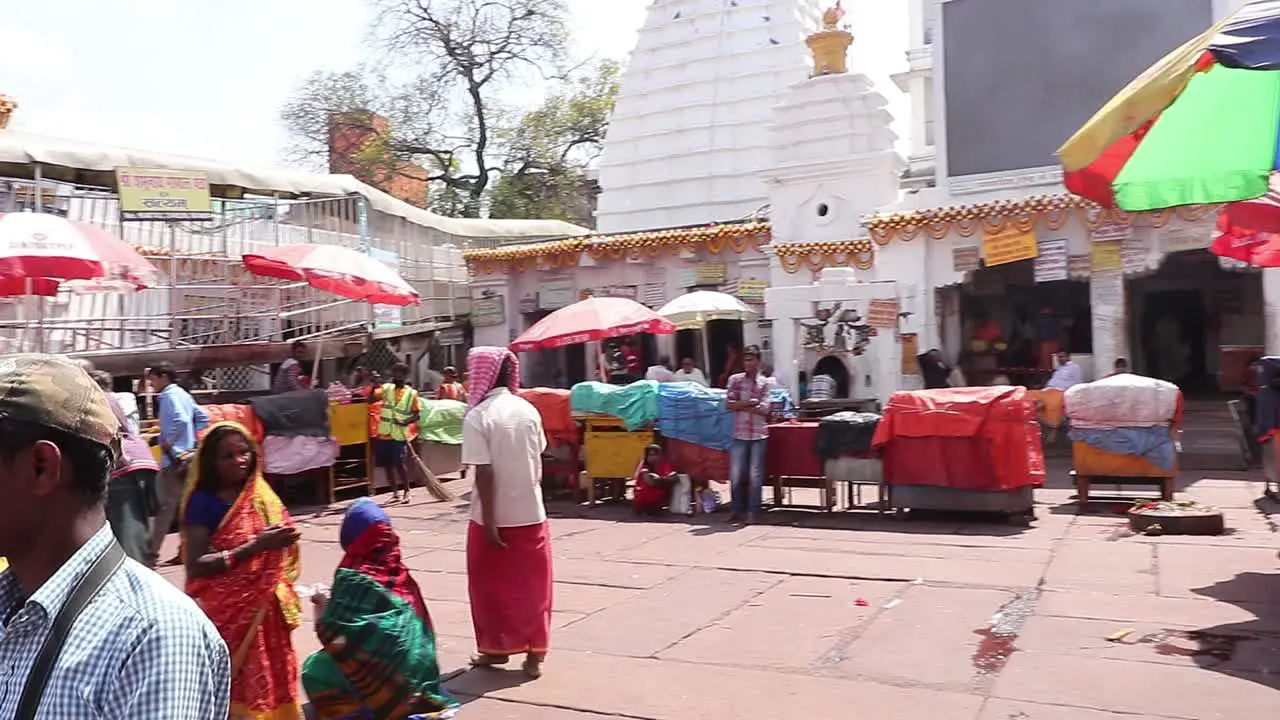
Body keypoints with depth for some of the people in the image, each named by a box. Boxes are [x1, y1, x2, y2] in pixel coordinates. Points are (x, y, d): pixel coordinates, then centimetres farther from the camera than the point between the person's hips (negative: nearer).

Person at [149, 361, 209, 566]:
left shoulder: (169, 395, -11)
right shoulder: (183, 394, 16)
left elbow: (181, 421, -26)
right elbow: (203, 417, 20)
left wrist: (168, 442, -17)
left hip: (174, 457, -9)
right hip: (186, 455, 9)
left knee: (166, 505, -7)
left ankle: (152, 552, -4)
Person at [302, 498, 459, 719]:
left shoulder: (352, 576, -13)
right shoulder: (398, 571, 3)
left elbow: (331, 632, -12)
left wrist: (323, 604, 9)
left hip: (381, 672, -6)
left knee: (314, 669, 8)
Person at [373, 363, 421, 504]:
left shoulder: (411, 393, -2)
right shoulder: (386, 388, 7)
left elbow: (416, 414, -1)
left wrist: (406, 422, -19)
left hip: (399, 435, -4)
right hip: (384, 434, 4)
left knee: (399, 464, -9)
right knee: (387, 464, 8)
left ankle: (406, 492, 7)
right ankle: (395, 493, 19)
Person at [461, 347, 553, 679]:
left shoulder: (477, 417, -13)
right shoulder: (528, 410, 1)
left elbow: (485, 474, -17)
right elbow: (538, 461, 7)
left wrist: (489, 522, -14)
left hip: (495, 516, -4)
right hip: (531, 512, 4)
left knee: (492, 584, 13)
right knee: (531, 584, 11)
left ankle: (497, 647, 25)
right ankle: (534, 654, 14)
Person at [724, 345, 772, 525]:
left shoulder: (765, 383, 2)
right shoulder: (735, 380, 6)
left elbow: (764, 409, -7)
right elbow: (728, 405, -3)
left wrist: (740, 406, -8)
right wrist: (750, 403, -11)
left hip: (759, 435, -1)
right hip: (739, 435, 1)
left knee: (755, 475, 2)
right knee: (736, 474, 3)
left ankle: (752, 511, 11)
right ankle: (736, 510, 15)